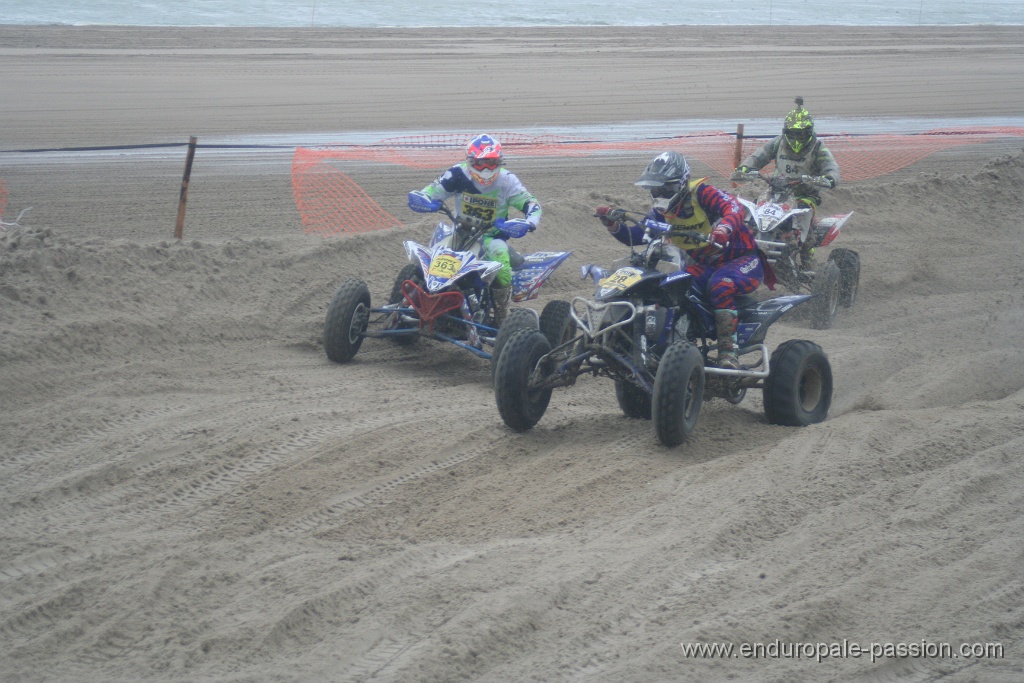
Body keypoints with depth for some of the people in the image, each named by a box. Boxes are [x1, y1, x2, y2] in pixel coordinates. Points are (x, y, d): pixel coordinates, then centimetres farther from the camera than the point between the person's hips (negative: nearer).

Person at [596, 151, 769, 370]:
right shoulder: (663, 211, 5)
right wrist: (613, 224, -21)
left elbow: (734, 208, -34)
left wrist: (723, 229, -55)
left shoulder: (702, 193, -16)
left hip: (743, 259, -7)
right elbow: (634, 235, -1)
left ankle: (728, 350, -37)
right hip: (704, 265, 7)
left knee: (720, 285, -38)